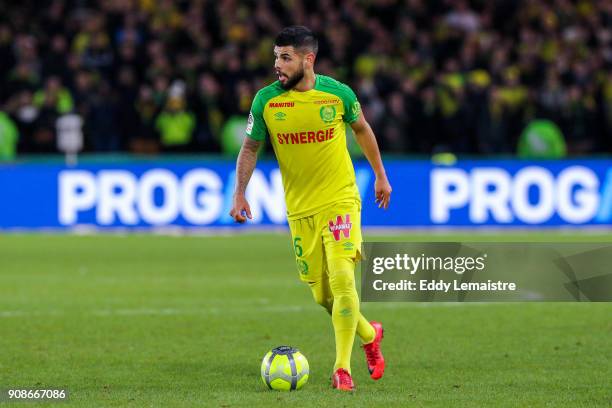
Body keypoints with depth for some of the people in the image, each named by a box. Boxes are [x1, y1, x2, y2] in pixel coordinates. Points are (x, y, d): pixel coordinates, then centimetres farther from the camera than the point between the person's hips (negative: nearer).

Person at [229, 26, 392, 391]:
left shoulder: (338, 94, -8)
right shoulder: (266, 100, -6)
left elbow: (362, 129, 11)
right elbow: (250, 148, 6)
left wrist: (381, 176, 18)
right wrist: (239, 194, -2)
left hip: (340, 200, -3)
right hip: (300, 209, 3)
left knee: (342, 279, -19)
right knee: (322, 295, 7)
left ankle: (343, 369, -14)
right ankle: (370, 335, 36)